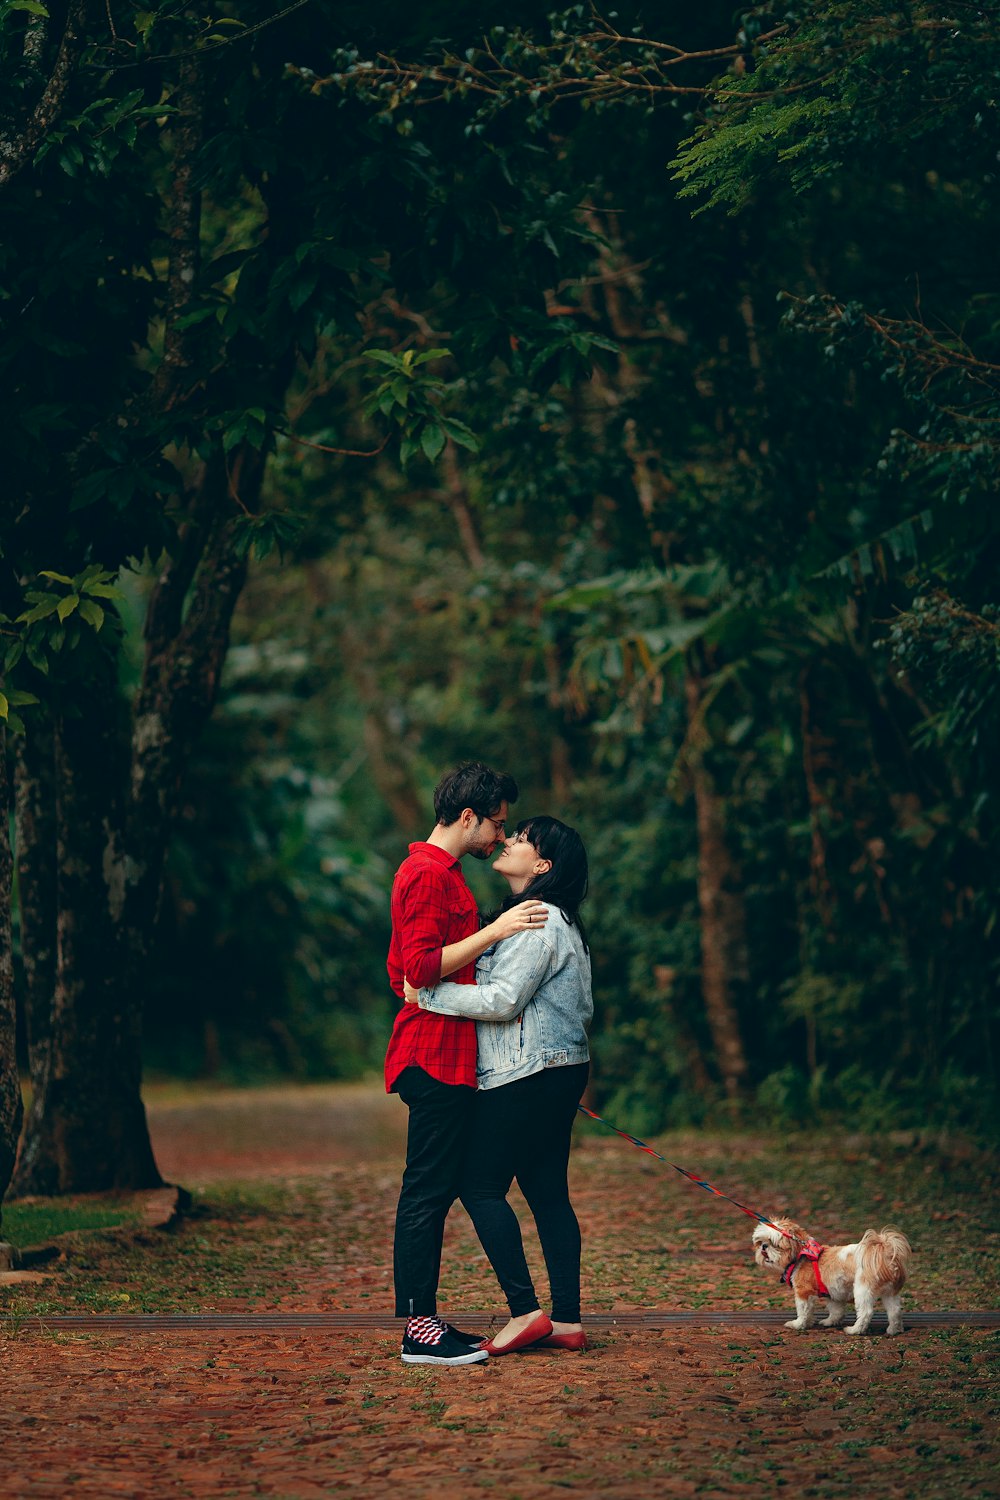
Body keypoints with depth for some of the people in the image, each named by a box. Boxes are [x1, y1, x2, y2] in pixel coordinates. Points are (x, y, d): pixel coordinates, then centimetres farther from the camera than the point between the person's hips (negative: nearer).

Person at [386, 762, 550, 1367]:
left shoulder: (440, 873, 21)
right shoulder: (429, 874, -13)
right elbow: (421, 967, -21)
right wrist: (493, 931, -20)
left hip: (446, 1058, 11)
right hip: (436, 1054, -11)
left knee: (436, 1190, 10)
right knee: (427, 1191, -9)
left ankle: (425, 1321, 12)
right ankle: (419, 1330, -9)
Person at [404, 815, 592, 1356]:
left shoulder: (537, 920, -14)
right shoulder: (553, 919, 18)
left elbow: (502, 1001, -20)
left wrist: (428, 994, -14)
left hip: (527, 1075, -10)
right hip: (559, 1071, 10)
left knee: (481, 1184, -6)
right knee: (548, 1191, 8)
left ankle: (525, 1312, -8)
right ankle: (567, 1321, 7)